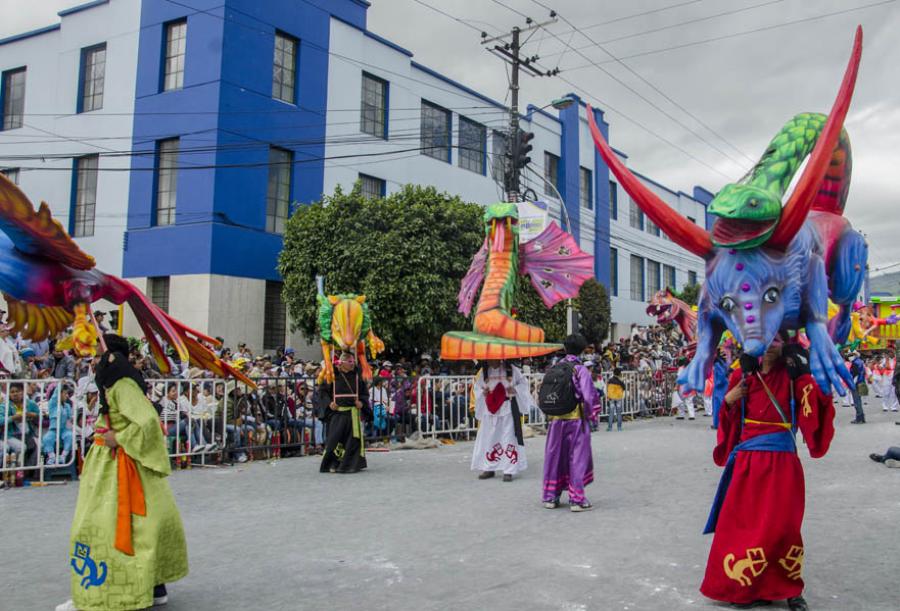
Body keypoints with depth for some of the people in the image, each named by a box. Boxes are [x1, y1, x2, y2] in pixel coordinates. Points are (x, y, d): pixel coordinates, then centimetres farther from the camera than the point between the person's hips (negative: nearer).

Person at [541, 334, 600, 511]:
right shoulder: (580, 370, -10)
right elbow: (589, 396, -15)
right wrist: (592, 414, 0)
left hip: (556, 420, 4)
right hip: (576, 419, -4)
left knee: (554, 456, 13)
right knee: (577, 458, 5)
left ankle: (550, 497, 20)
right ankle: (577, 499, 7)